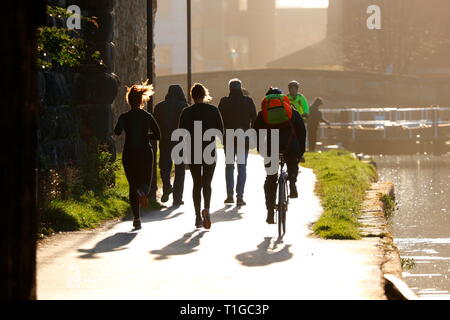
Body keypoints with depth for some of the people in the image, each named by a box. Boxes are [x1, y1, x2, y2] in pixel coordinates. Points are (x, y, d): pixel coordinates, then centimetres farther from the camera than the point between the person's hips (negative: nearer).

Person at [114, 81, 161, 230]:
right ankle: (142, 191, -27)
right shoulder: (147, 116, 0)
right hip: (145, 153, 0)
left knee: (133, 185, 9)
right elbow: (158, 135, 0)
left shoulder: (124, 117, -4)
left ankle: (136, 218, 3)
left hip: (129, 155, 0)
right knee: (145, 180, 13)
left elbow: (117, 132, -18)